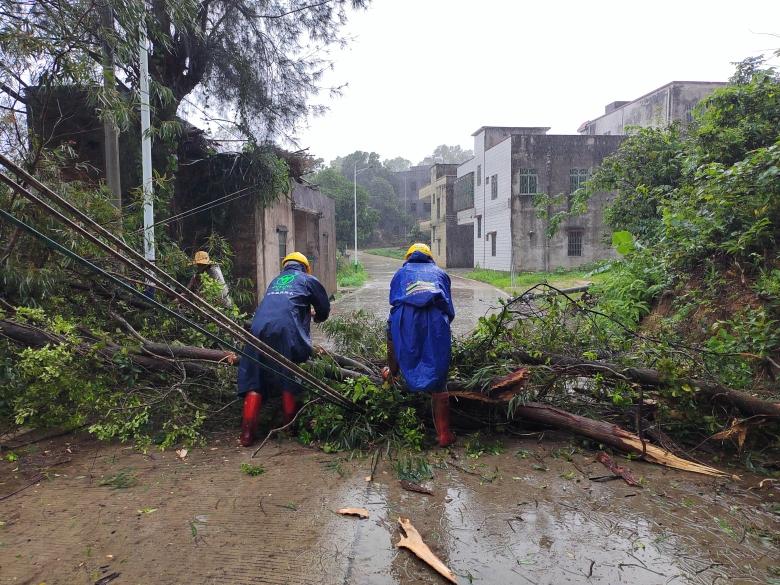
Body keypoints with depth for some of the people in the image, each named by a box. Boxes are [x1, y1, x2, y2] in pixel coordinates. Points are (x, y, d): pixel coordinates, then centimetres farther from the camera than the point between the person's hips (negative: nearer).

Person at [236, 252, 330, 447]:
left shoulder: (275, 281, 32)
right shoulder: (308, 280, 20)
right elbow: (324, 310, 24)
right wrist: (315, 317, 47)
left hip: (258, 329, 4)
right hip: (286, 330, -4)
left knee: (255, 381, 7)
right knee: (290, 380, 9)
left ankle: (247, 433, 2)